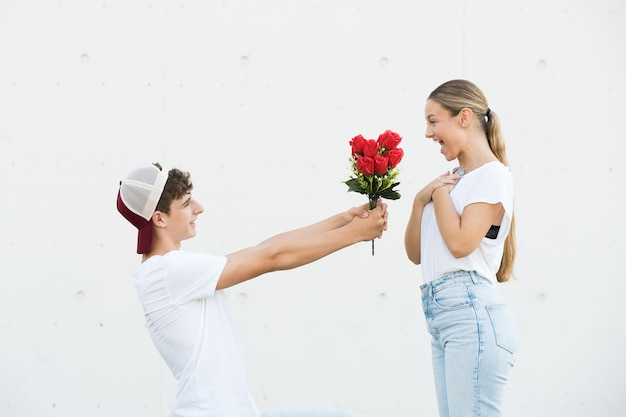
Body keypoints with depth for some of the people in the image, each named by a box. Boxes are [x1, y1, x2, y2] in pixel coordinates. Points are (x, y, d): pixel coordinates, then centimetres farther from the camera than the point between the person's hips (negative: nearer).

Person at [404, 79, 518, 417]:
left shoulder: (493, 176, -3)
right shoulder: (454, 179, 21)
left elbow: (461, 243, -16)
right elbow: (415, 254, 18)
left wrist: (440, 191, -2)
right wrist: (421, 200, 3)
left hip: (472, 314, -8)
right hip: (441, 316, 8)